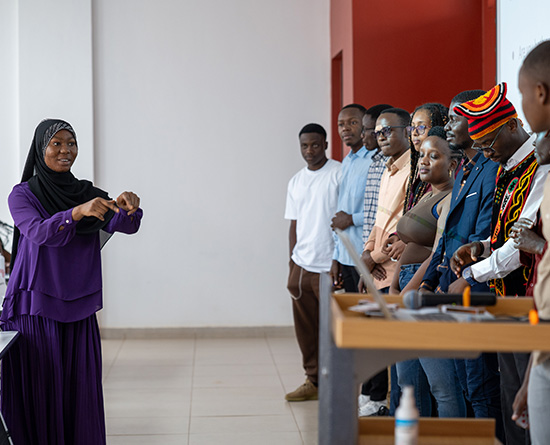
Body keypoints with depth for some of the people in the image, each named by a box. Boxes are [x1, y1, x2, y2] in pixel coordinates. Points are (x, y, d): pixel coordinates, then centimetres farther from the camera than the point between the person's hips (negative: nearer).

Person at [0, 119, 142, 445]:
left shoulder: (88, 193, 10)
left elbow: (124, 225, -5)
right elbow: (39, 232, -20)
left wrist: (128, 207, -28)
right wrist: (77, 212, -36)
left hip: (79, 308, 4)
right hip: (36, 307, -3)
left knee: (80, 390, 3)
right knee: (39, 390, -4)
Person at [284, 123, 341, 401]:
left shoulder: (339, 174, -4)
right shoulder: (296, 182, 16)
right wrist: (292, 267, 13)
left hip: (330, 266, -6)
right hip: (302, 264, 6)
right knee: (305, 329, 10)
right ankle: (313, 381, 21)